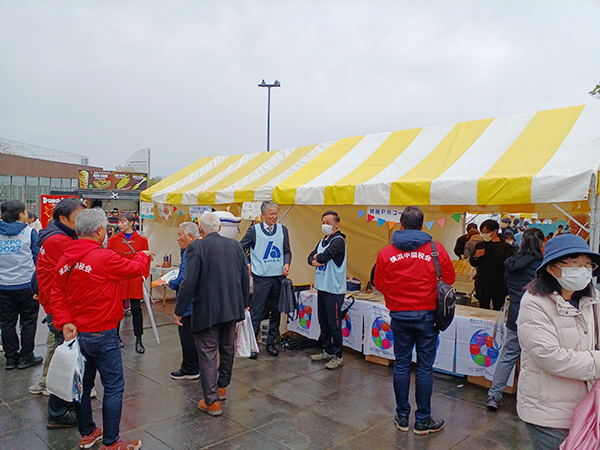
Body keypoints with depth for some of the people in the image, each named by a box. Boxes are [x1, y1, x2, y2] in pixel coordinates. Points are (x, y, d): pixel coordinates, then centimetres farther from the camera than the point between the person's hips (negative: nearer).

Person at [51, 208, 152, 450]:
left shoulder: (65, 259, 2)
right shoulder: (104, 257, -21)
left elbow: (57, 295, 2)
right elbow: (135, 268, -8)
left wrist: (65, 321, -2)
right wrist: (143, 255, 12)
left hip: (76, 332, 8)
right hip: (101, 334, -8)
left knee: (83, 384, 19)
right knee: (114, 386, 4)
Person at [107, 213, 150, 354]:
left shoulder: (142, 240, 2)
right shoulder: (113, 239, 2)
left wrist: (144, 275, -1)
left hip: (135, 281, 0)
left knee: (136, 309, 3)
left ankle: (138, 340, 10)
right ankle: (116, 335, 30)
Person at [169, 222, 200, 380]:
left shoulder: (190, 252, -19)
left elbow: (184, 279, -25)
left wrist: (170, 283, -6)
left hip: (189, 303, -10)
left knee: (187, 336, 2)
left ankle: (189, 370, 12)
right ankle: (199, 366, 29)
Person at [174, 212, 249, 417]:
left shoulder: (196, 247, -13)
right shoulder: (235, 245, 3)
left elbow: (189, 282, -17)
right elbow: (245, 277, 7)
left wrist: (179, 310, -7)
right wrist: (244, 304, 19)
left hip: (206, 311, -6)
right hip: (232, 308, 6)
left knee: (207, 354, 4)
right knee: (227, 349, 21)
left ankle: (212, 401, 11)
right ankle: (222, 387, 39)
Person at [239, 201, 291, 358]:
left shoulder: (282, 229, 8)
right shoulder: (254, 230, -2)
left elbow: (287, 250, 12)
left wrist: (286, 263, -5)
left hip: (279, 276, 4)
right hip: (261, 277, -3)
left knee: (276, 311, 10)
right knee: (257, 311, -2)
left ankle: (271, 343, 22)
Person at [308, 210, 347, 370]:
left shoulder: (338, 241, -12)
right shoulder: (322, 241, 17)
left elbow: (323, 257, -22)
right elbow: (311, 258, 12)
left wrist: (317, 257, 0)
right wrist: (316, 261, -10)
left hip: (334, 290, -9)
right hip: (322, 287, 9)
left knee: (334, 324, -4)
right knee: (323, 322, 15)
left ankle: (338, 356, 6)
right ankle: (327, 351, 27)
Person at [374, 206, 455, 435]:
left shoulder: (386, 253, -6)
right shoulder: (436, 249, -8)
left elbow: (379, 284, 2)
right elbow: (450, 279, 3)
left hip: (399, 316, 1)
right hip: (427, 315, -1)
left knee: (401, 365, 12)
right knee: (425, 367, 8)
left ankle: (402, 417, 23)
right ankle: (423, 420, 18)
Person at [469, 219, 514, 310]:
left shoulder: (505, 246, -7)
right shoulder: (480, 245, 9)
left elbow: (502, 260, -26)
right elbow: (473, 263, 14)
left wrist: (497, 244, -16)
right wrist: (475, 256, -9)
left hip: (498, 287, -5)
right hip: (482, 286, 5)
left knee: (498, 312, 5)